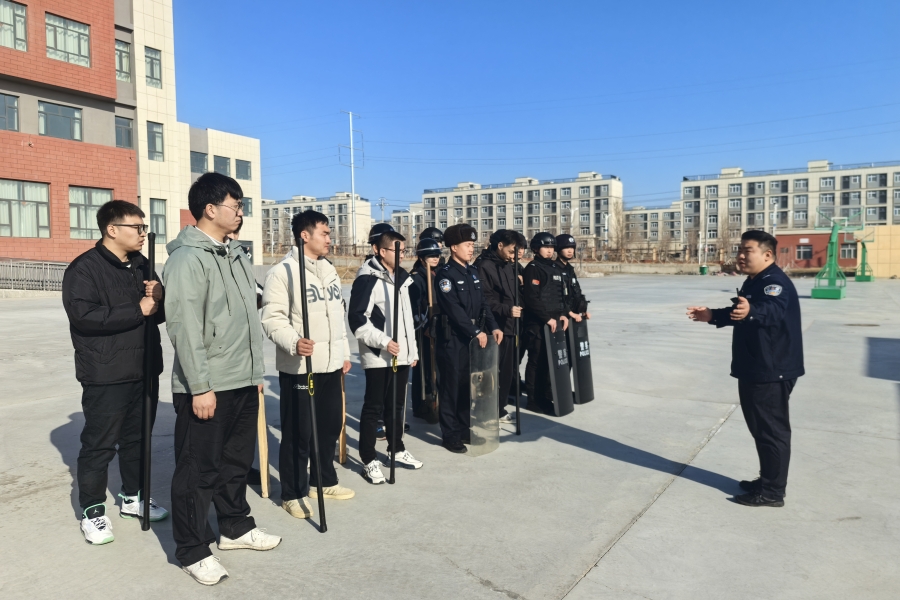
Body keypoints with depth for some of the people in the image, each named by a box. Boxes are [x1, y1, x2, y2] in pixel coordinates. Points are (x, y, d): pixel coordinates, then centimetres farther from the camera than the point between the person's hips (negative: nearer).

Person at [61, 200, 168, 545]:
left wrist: (159, 299, -7)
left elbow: (160, 313, 16)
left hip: (145, 369, 7)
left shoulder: (141, 265, 12)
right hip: (106, 375, -7)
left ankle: (133, 497, 31)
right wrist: (137, 310, -21)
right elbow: (84, 315, -23)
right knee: (99, 444, 2)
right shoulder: (84, 268, -10)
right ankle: (92, 511, 17)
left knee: (138, 438, 16)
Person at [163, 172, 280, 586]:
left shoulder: (235, 255, 13)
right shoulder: (188, 258, -14)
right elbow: (184, 328, -19)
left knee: (237, 460, 19)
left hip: (242, 383, 9)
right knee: (199, 469, 4)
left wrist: (255, 372, 17)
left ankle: (235, 527, 36)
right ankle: (192, 550, 19)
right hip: (206, 387, -8)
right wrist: (200, 386, -20)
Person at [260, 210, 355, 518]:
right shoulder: (282, 272, -12)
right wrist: (294, 342, -34)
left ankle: (323, 481, 34)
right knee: (299, 432, 2)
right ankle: (293, 493, 18)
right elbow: (272, 318, -17)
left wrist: (344, 353, 19)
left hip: (331, 365, 8)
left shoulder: (329, 269, 13)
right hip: (298, 367, -7)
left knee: (331, 425, 16)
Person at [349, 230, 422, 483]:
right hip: (378, 357, -8)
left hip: (401, 355, 8)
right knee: (374, 408, 0)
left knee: (397, 404, 18)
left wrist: (412, 350, 19)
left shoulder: (401, 278, 14)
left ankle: (397, 448, 33)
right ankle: (369, 460, 10)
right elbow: (357, 319, -18)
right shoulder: (368, 279, -12)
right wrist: (383, 341, -22)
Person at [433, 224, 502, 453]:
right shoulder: (445, 274, -11)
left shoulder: (472, 272, 12)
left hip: (473, 336, 7)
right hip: (453, 338, -7)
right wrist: (476, 332, -21)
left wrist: (493, 327, -4)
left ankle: (465, 429, 26)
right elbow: (454, 309, -19)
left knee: (469, 384, 14)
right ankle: (450, 435, 10)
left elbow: (483, 303, 10)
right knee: (451, 385, 1)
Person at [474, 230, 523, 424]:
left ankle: (500, 407, 26)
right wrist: (506, 310, -25)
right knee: (497, 370, -3)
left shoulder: (509, 265, 15)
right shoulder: (484, 266, -11)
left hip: (510, 326, 9)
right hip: (496, 327, -8)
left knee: (508, 369, 13)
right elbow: (484, 299, -18)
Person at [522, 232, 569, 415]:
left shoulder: (555, 268, 18)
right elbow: (531, 298, -17)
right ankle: (535, 400, 4)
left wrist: (562, 314, 8)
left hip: (554, 322, 8)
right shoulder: (532, 268, -8)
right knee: (537, 362, -4)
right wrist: (547, 318, -17)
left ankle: (547, 395, 23)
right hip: (537, 324, -8)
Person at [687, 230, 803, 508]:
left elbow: (773, 310, -41)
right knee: (760, 428, 18)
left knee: (772, 430, -1)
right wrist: (712, 315, 15)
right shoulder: (753, 282, 14)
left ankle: (772, 491, 9)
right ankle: (767, 480, 31)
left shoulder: (775, 282, -19)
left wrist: (750, 311, -60)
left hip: (772, 371, -11)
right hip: (753, 370, 11)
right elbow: (738, 313, 27)